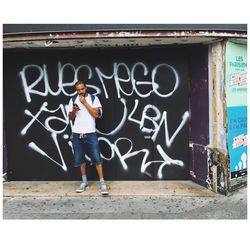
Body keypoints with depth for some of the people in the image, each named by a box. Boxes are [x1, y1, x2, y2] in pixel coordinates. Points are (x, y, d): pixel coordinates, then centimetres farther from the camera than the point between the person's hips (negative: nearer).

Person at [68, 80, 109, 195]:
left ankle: (102, 183, 0)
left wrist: (85, 102, -13)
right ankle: (84, 182, 23)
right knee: (80, 159, 9)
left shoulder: (94, 98, 0)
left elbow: (96, 114, -11)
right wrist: (74, 111, -12)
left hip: (90, 133, -3)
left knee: (97, 158, -5)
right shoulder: (73, 100, 8)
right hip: (77, 134, 3)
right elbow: (71, 117, 10)